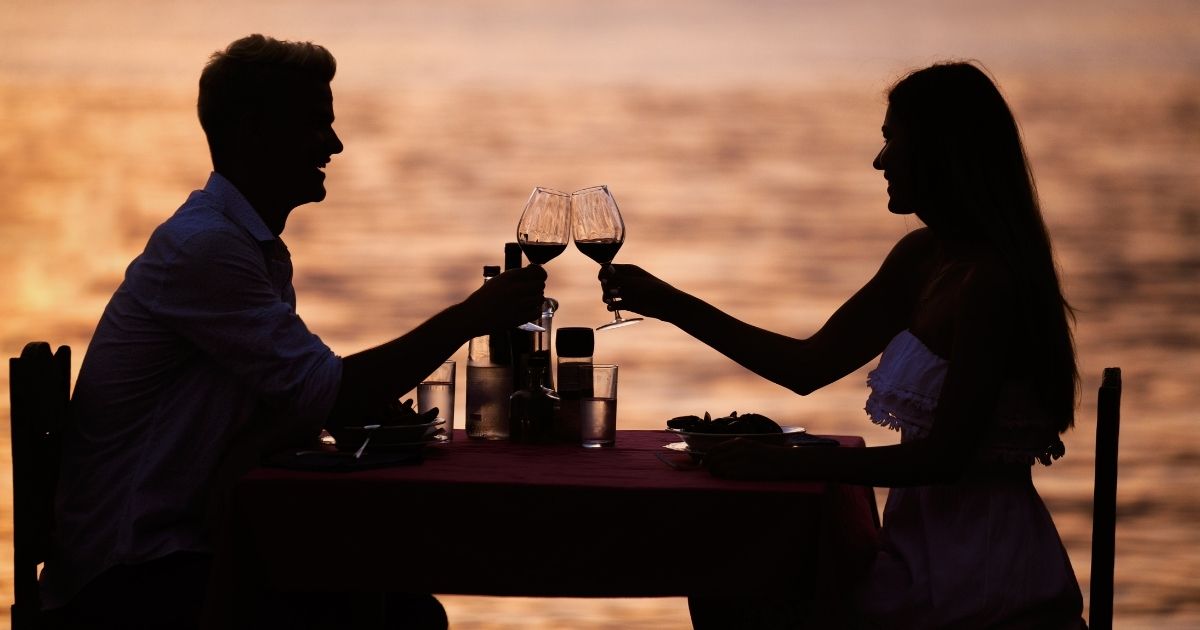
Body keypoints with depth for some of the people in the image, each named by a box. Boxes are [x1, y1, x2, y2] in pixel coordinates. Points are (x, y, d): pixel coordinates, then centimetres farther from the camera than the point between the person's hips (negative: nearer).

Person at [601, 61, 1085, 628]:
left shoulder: (991, 281, -20)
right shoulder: (923, 259, 9)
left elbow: (946, 455, -24)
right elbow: (809, 366, 15)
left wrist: (792, 463, -24)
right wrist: (671, 305, 14)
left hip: (973, 584, -8)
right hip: (931, 549, 8)